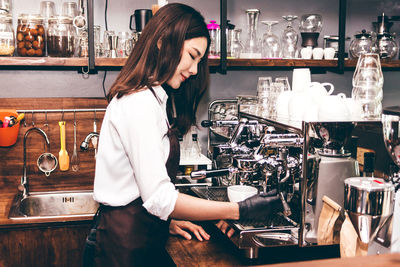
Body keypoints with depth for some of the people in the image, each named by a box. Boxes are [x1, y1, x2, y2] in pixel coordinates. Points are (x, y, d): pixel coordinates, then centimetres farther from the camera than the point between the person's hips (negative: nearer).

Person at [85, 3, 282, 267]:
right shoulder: (141, 103, -19)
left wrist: (168, 218, 7)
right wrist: (239, 211, -20)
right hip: (129, 244, -9)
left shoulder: (152, 98, 12)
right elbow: (158, 196, -23)